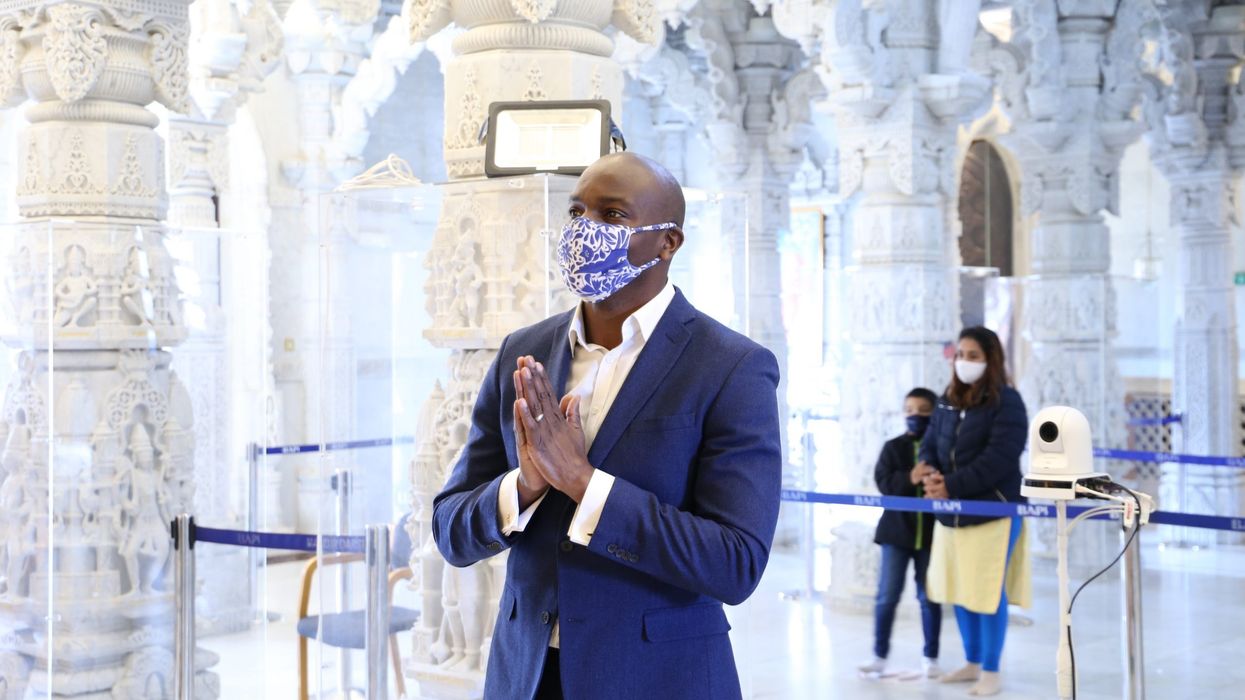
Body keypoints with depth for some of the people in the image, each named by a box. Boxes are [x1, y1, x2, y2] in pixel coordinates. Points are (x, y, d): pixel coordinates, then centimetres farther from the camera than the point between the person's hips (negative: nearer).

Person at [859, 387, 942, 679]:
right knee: (887, 596, 2)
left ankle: (931, 657, 20)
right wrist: (909, 479, -28)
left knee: (929, 597, 8)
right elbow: (884, 482, -9)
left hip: (932, 532, 0)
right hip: (897, 529, 0)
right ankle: (879, 655, 12)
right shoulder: (893, 447, 2)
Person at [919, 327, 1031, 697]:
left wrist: (952, 486, -21)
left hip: (992, 513, -7)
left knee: (988, 593, -1)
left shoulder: (1006, 401, -10)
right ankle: (972, 663, 28)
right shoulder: (948, 401, 12)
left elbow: (998, 458, -19)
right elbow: (929, 445, 10)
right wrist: (931, 475, -12)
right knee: (959, 591, 14)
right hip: (951, 514, 7)